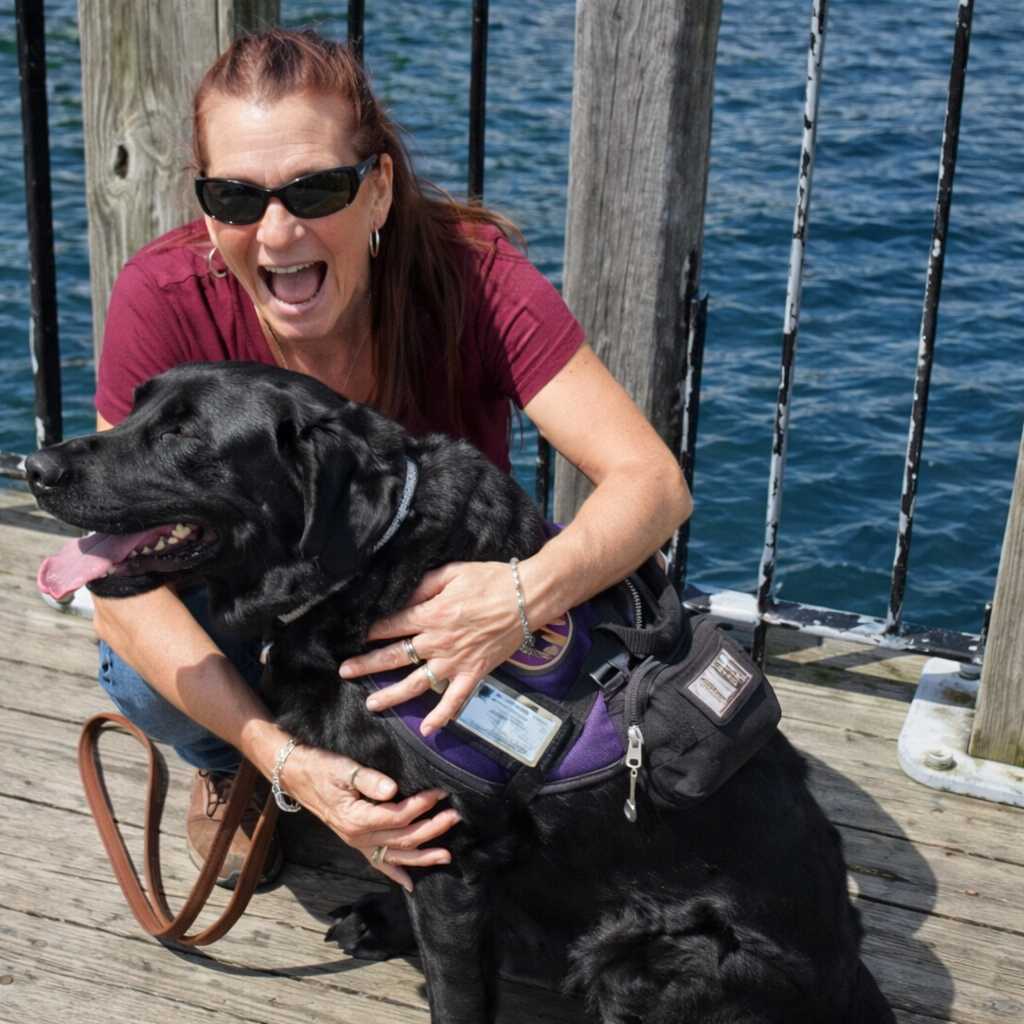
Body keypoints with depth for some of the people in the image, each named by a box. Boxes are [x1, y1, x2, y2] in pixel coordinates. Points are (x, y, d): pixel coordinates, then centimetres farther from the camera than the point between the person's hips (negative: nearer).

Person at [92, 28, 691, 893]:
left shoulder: (473, 276, -29)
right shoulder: (163, 297, -28)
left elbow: (655, 482, -33)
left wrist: (531, 592, -55)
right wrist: (287, 760, -41)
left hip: (440, 597, 0)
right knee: (142, 670, -30)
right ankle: (225, 769, 8)